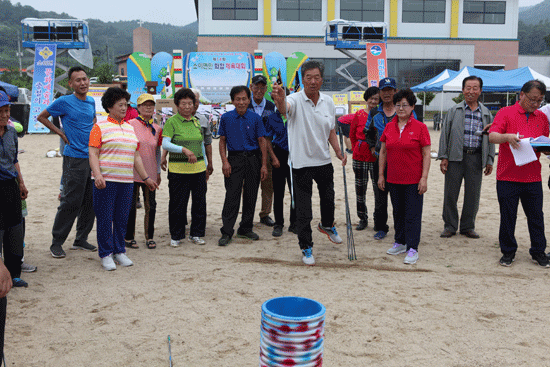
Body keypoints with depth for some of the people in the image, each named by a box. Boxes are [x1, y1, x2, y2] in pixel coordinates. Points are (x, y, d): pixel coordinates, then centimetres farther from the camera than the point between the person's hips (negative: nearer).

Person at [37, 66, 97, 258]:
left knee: (90, 202, 9)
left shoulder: (91, 102, 11)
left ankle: (81, 239, 21)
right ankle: (56, 242, 7)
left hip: (92, 157, 6)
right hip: (74, 158, -6)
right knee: (71, 202, -6)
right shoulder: (64, 102, -6)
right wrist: (62, 134, -2)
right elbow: (41, 117, 4)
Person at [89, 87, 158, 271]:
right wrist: (97, 175, -21)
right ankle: (106, 254, 11)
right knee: (105, 218, 0)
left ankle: (119, 251, 21)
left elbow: (136, 156, 21)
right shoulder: (100, 127, 0)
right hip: (106, 181, -5)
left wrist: (146, 177, 20)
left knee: (122, 218, 9)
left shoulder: (130, 128, 18)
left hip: (126, 181, 5)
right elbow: (93, 154, -8)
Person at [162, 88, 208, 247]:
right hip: (178, 169, -5)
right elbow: (165, 144, -14)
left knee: (200, 201, 7)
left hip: (198, 168, 5)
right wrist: (184, 149, -26)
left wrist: (205, 164, 18)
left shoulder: (196, 121, 14)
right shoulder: (171, 122, -3)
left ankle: (196, 234, 20)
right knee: (177, 203, 1)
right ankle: (176, 235, 16)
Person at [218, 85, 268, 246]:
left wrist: (264, 165, -1)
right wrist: (225, 162, -6)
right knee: (232, 196, -6)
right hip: (234, 159, -1)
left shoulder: (255, 118, 2)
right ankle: (226, 232, 0)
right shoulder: (226, 118, 3)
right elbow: (222, 141, 6)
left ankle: (245, 229, 21)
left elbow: (262, 142, 3)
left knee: (251, 195, 7)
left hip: (253, 159, 2)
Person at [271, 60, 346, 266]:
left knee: (328, 198, 22)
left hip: (324, 161, 5)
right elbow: (284, 108, -38)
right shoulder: (296, 100, -14)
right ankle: (306, 247, 16)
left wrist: (339, 152, 5)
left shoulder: (328, 102, 3)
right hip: (302, 162, -5)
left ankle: (327, 225, 52)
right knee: (303, 209, 1)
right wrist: (279, 100, -61)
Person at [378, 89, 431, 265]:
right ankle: (400, 242, 29)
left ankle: (412, 249, 6)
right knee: (398, 212, 15)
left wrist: (424, 178, -11)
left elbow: (426, 154, -6)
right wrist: (381, 175, 8)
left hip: (413, 180, -5)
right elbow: (383, 152, 12)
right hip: (393, 179, 5)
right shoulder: (389, 127, 7)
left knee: (413, 214, -1)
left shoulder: (420, 127, -5)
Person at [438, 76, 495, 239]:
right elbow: (445, 134, 3)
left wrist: (489, 160, 9)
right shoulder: (454, 111, 6)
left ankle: (468, 226, 20)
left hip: (476, 158, 2)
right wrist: (443, 157, -4)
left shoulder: (486, 113, 12)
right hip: (455, 156, -1)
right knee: (450, 193, 1)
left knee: (473, 194, 5)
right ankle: (449, 226, 15)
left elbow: (490, 137, 14)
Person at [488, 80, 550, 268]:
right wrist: (507, 137, -31)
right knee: (508, 216, 5)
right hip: (508, 176, -3)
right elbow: (492, 136, -11)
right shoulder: (506, 113, 0)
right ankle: (508, 251, 19)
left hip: (533, 177, 3)